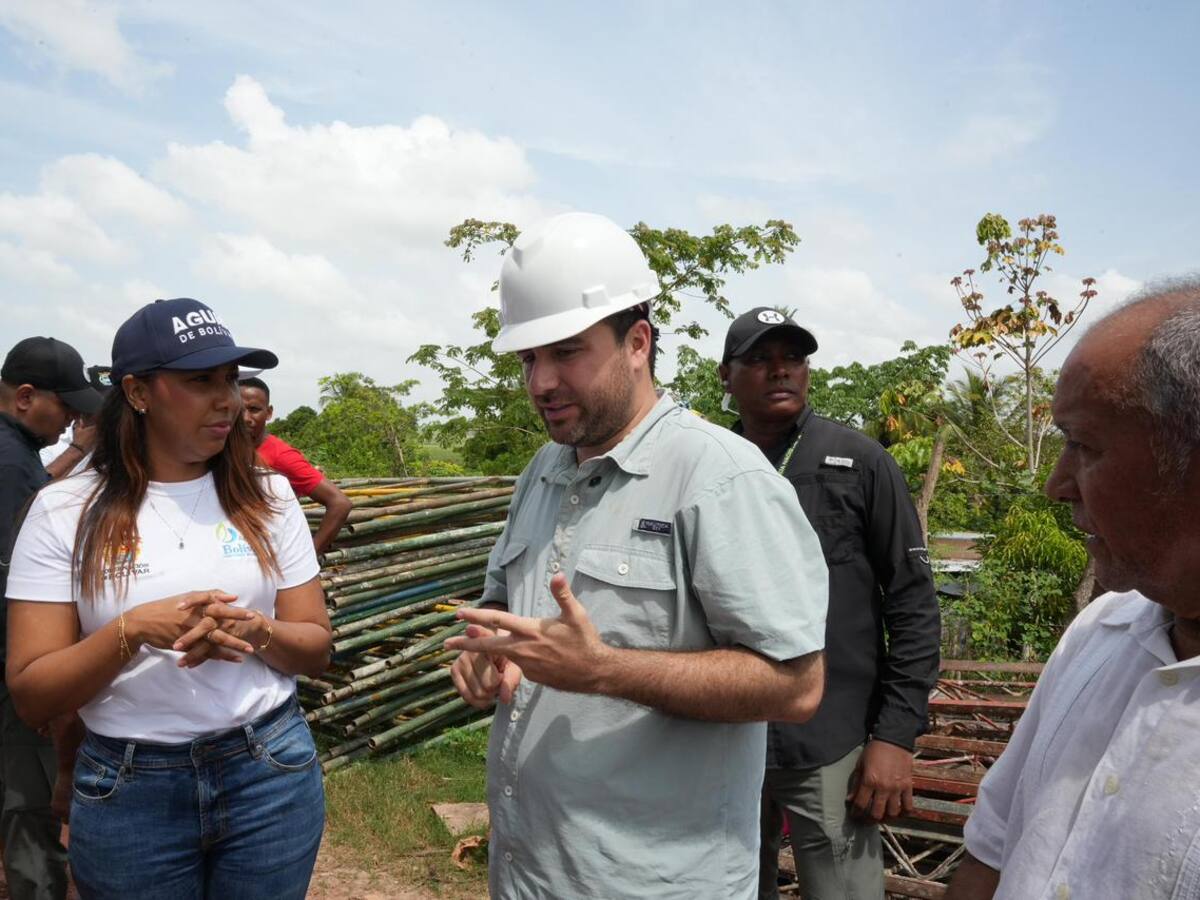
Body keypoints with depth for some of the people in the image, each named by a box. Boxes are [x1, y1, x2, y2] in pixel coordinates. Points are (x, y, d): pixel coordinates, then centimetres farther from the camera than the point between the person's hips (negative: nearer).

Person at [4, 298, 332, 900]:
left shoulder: (268, 496, -2)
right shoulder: (65, 512, -7)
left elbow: (316, 648, 1)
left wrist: (255, 632, -19)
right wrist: (130, 631, -23)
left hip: (273, 772, 2)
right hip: (127, 792, -1)